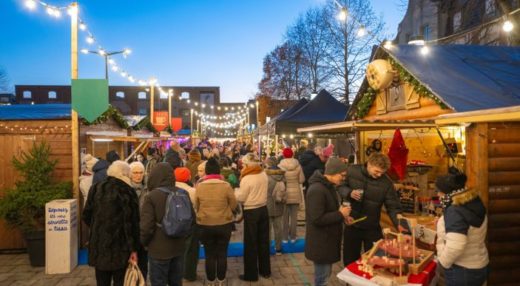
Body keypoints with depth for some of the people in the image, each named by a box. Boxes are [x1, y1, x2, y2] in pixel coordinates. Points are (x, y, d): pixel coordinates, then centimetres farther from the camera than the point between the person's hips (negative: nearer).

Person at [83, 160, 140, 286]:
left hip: (98, 246, 5)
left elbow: (87, 216, 8)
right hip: (120, 247, -4)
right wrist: (133, 248, -8)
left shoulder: (96, 189, 4)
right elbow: (132, 222, -14)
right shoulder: (127, 192, -11)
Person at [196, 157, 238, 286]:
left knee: (209, 255, 15)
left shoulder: (199, 186, -11)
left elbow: (196, 206, 2)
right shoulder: (226, 185, -14)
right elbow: (233, 205, -3)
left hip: (205, 225, 0)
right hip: (224, 224, 0)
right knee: (222, 254, 15)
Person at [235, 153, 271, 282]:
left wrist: (236, 189, 4)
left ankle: (251, 274, 14)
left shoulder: (247, 179, -19)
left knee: (250, 244, 5)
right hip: (263, 209, 6)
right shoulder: (264, 175, 0)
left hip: (251, 212, -6)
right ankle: (265, 270, 28)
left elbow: (240, 198, -13)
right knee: (263, 241, 16)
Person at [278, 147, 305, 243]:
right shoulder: (298, 165, -6)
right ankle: (293, 237, 18)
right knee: (294, 215, 10)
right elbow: (302, 180, -3)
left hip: (284, 193, -1)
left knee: (285, 216, 9)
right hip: (295, 193, 2)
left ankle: (285, 237, 15)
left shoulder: (280, 166, -11)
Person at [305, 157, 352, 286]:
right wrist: (340, 214, -20)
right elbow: (317, 219, -28)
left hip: (327, 241, 10)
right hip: (320, 243, -10)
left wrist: (341, 215, 2)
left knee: (325, 274, 21)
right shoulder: (317, 190, -25)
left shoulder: (329, 186, 8)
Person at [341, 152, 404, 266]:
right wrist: (349, 193, -22)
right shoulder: (352, 171, -12)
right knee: (350, 260, 16)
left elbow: (393, 206, -11)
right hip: (351, 225, 1)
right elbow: (340, 187, -1)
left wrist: (398, 224, -25)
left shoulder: (386, 182, -14)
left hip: (372, 228, -1)